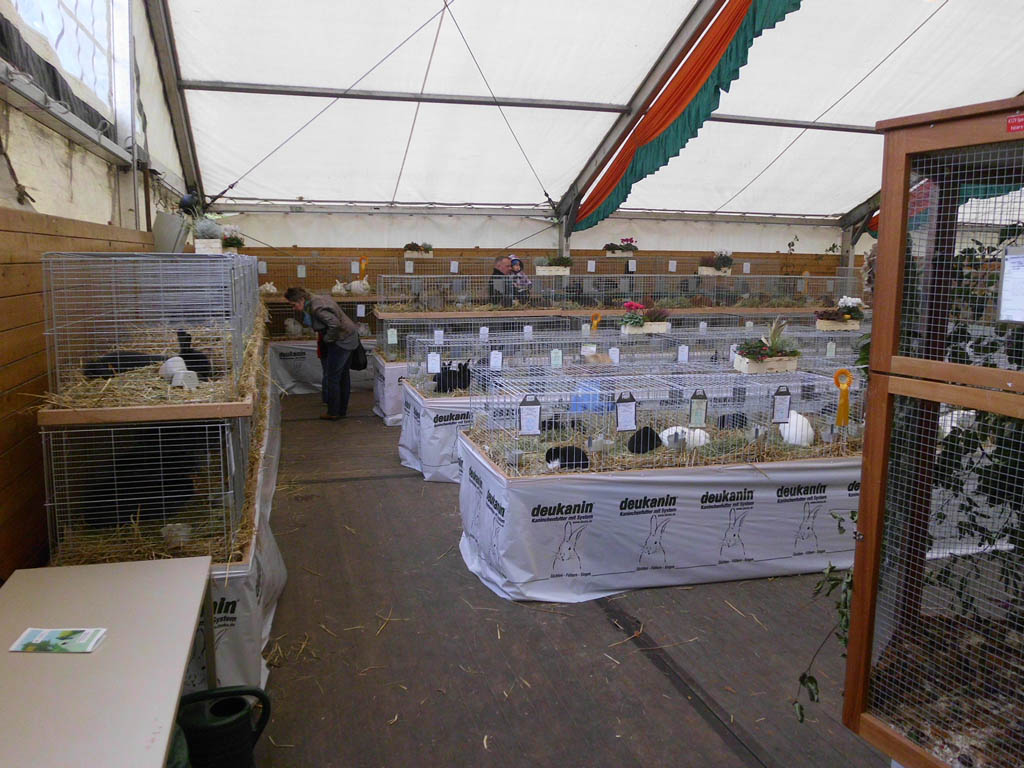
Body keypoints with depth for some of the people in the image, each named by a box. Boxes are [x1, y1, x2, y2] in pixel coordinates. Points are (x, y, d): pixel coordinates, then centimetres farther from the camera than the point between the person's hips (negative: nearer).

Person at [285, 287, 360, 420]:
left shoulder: (316, 308, -23)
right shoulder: (317, 299, 7)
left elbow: (335, 323, -32)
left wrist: (328, 339, -16)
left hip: (342, 341, -10)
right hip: (350, 338, 10)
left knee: (332, 377, 0)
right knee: (343, 375, 17)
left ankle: (333, 413, 10)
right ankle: (342, 410, 27)